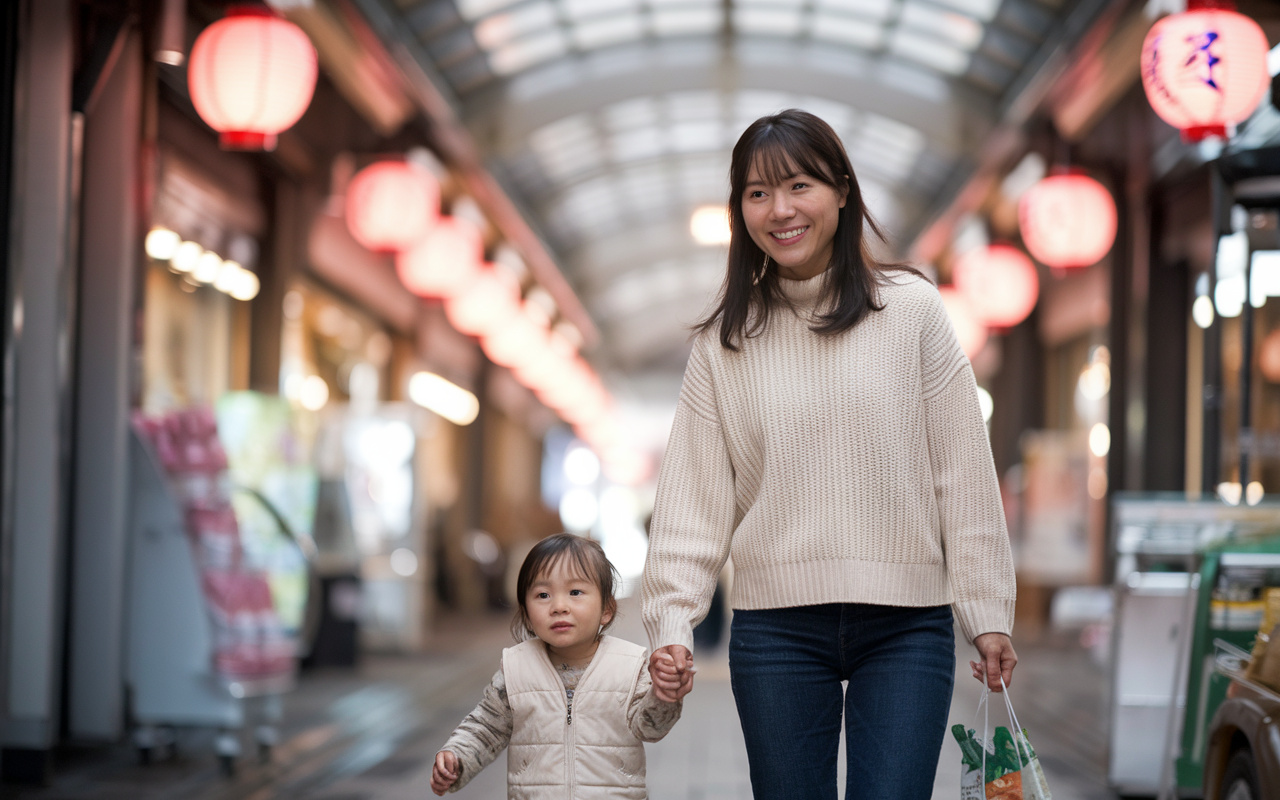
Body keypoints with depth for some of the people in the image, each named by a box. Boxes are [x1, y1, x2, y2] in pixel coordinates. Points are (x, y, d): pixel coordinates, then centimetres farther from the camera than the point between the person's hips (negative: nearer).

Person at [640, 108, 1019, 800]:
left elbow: (964, 476, 2)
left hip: (906, 626, -1)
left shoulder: (911, 309, 2)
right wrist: (671, 619, -8)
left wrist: (987, 613, -1)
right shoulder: (724, 341, 7)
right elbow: (693, 494, 4)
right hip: (775, 631, 2)